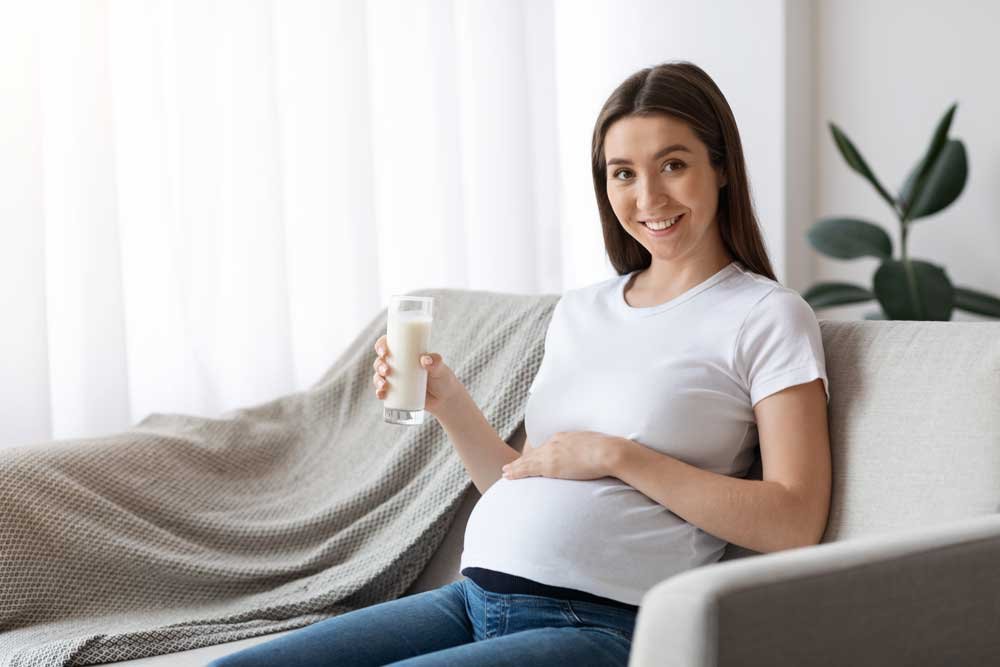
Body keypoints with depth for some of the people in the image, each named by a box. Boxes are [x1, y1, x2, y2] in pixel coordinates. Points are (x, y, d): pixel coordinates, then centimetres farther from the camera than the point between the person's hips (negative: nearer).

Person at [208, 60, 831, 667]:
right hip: (473, 596, 7)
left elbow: (795, 524, -10)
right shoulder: (579, 309, 19)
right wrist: (450, 405, 3)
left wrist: (616, 455, -11)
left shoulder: (767, 315, 0)